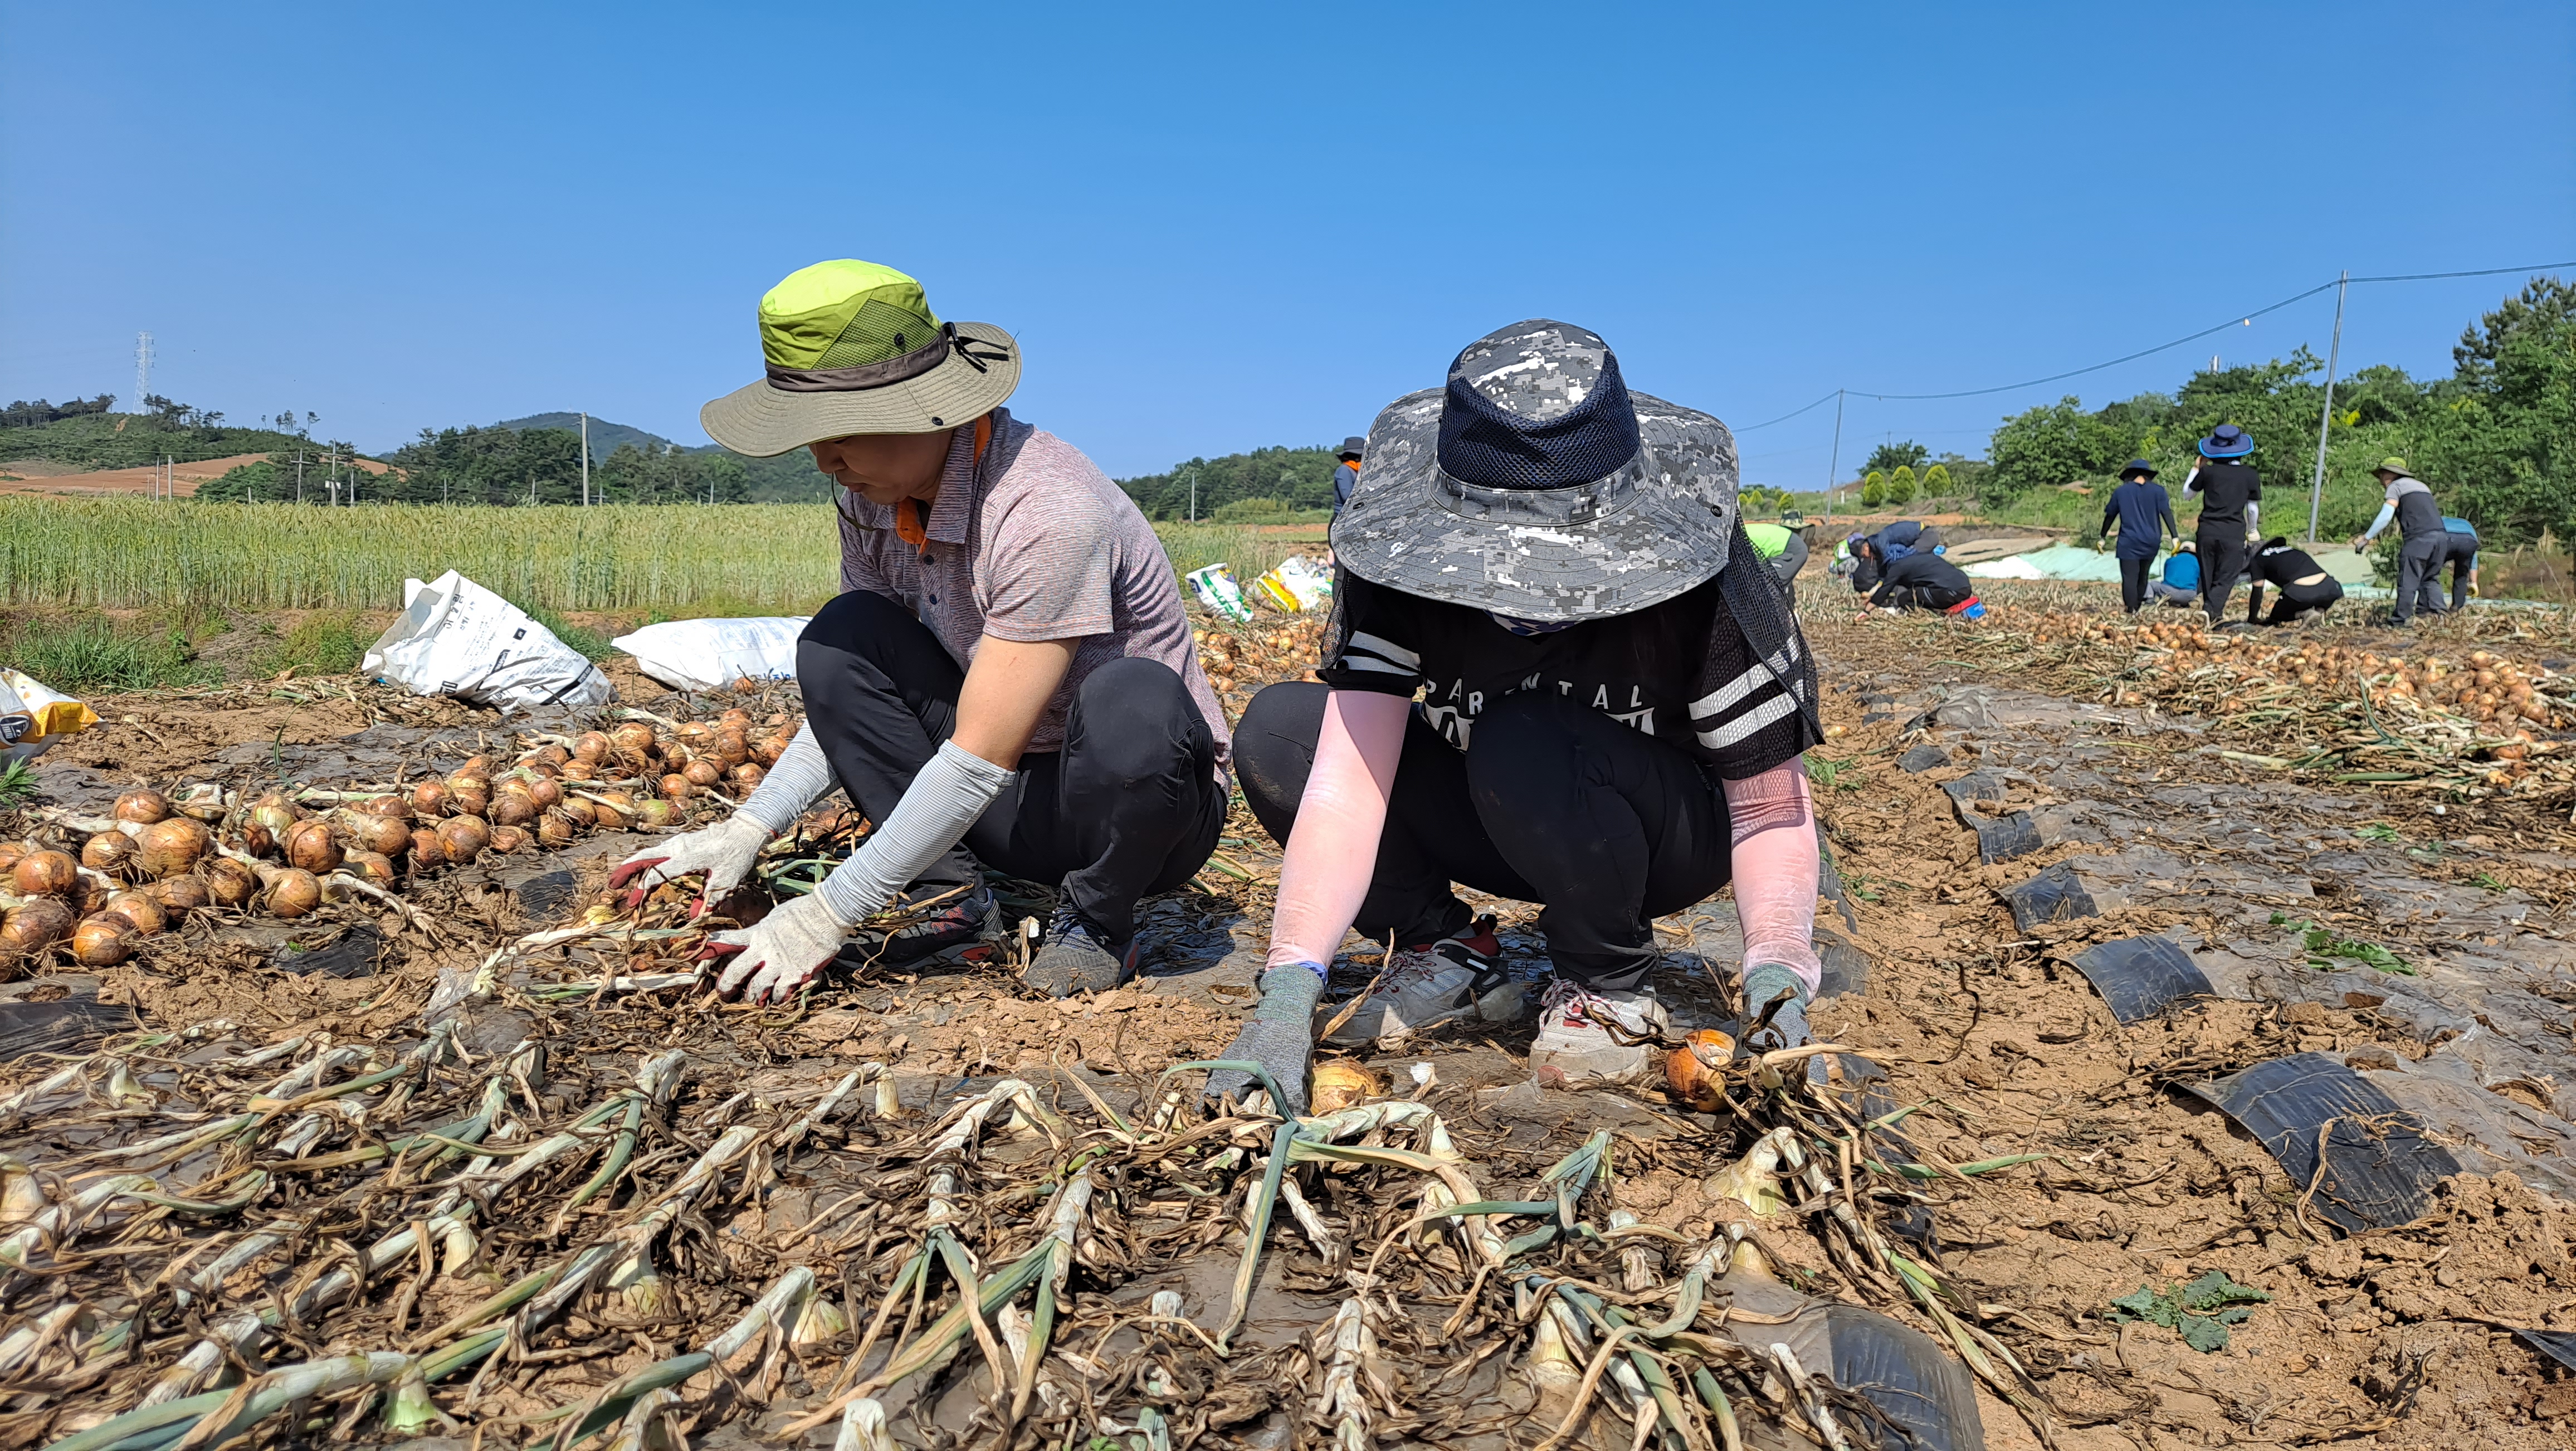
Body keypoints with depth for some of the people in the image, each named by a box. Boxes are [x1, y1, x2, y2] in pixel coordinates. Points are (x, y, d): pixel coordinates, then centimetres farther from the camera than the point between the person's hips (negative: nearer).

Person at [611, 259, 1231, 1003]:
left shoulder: (1049, 514, -30)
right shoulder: (873, 493, -5)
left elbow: (981, 756, -30)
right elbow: (854, 693, 5)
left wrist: (827, 915, -25)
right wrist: (746, 830, -7)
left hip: (1143, 800, -5)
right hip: (1009, 800, 6)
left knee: (1134, 699, -39)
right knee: (840, 637, -12)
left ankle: (1096, 921, -8)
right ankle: (950, 895, -3)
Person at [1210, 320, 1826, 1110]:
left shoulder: (1703, 580, -27)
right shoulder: (1407, 554, -23)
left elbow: (1771, 805, -21)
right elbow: (1351, 770, -31)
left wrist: (1777, 964, -39)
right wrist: (1290, 987, -41)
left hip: (1673, 832, -2)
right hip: (1490, 829, 3)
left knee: (1526, 746, -37)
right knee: (1275, 729, -18)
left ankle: (1610, 983, -10)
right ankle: (1451, 957, -5)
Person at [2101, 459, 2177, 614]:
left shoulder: (2120, 491, 2)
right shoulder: (2158, 490, 2)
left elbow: (2110, 516, 7)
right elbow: (2167, 514, -5)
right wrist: (2175, 537, -7)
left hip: (2129, 542, -3)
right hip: (2151, 542, 3)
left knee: (2130, 577, -5)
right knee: (2143, 575, 20)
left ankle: (2131, 611, -13)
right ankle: (2139, 605, 30)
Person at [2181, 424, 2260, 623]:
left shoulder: (2208, 471, -1)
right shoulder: (2250, 475, 1)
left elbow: (2187, 492, 16)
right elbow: (2253, 509, 9)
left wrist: (2197, 467, 26)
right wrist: (2252, 532, 25)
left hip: (2207, 532, 1)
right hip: (2234, 534, -1)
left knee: (2208, 577, 14)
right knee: (2225, 579, -1)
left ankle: (2214, 615, 23)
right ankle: (2210, 611, -23)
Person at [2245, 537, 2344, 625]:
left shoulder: (2258, 560, 19)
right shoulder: (2294, 551, 35)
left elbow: (2257, 590, 14)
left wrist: (2252, 619, 23)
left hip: (2301, 591, -4)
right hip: (2328, 586, 4)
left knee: (2276, 617, 23)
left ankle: (2305, 615, -5)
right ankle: (2321, 611, 5)